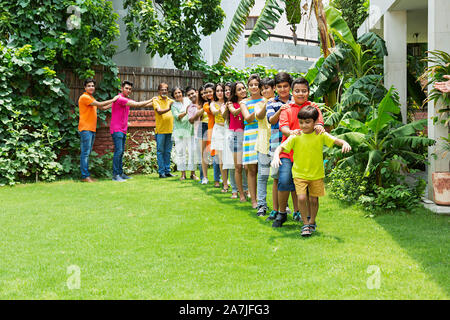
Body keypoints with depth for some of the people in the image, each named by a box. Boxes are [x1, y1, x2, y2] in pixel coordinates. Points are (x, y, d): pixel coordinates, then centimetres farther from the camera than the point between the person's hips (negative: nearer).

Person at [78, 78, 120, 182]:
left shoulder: (91, 98, 20)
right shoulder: (84, 97, -9)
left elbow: (102, 108, 26)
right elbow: (100, 104, -14)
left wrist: (114, 102, 21)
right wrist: (113, 100, -5)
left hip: (92, 129, 9)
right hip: (85, 129, -9)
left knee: (87, 153, 10)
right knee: (85, 153, -9)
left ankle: (86, 175, 13)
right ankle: (85, 176, -8)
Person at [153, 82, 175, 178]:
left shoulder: (170, 100, 14)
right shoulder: (156, 100, -2)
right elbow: (159, 111, -17)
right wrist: (169, 109, -32)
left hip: (170, 129, 5)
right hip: (160, 130, -5)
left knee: (168, 151, 9)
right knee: (160, 151, -1)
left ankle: (167, 171, 14)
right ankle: (161, 172, 2)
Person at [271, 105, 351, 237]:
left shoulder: (321, 135, -5)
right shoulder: (295, 137, -7)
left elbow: (335, 140, -10)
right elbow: (281, 147, -10)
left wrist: (345, 143, -32)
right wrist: (276, 156, -30)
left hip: (317, 174, 1)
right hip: (299, 173, -1)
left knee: (314, 199, 7)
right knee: (302, 198, -14)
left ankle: (312, 222, 32)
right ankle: (305, 224, 4)